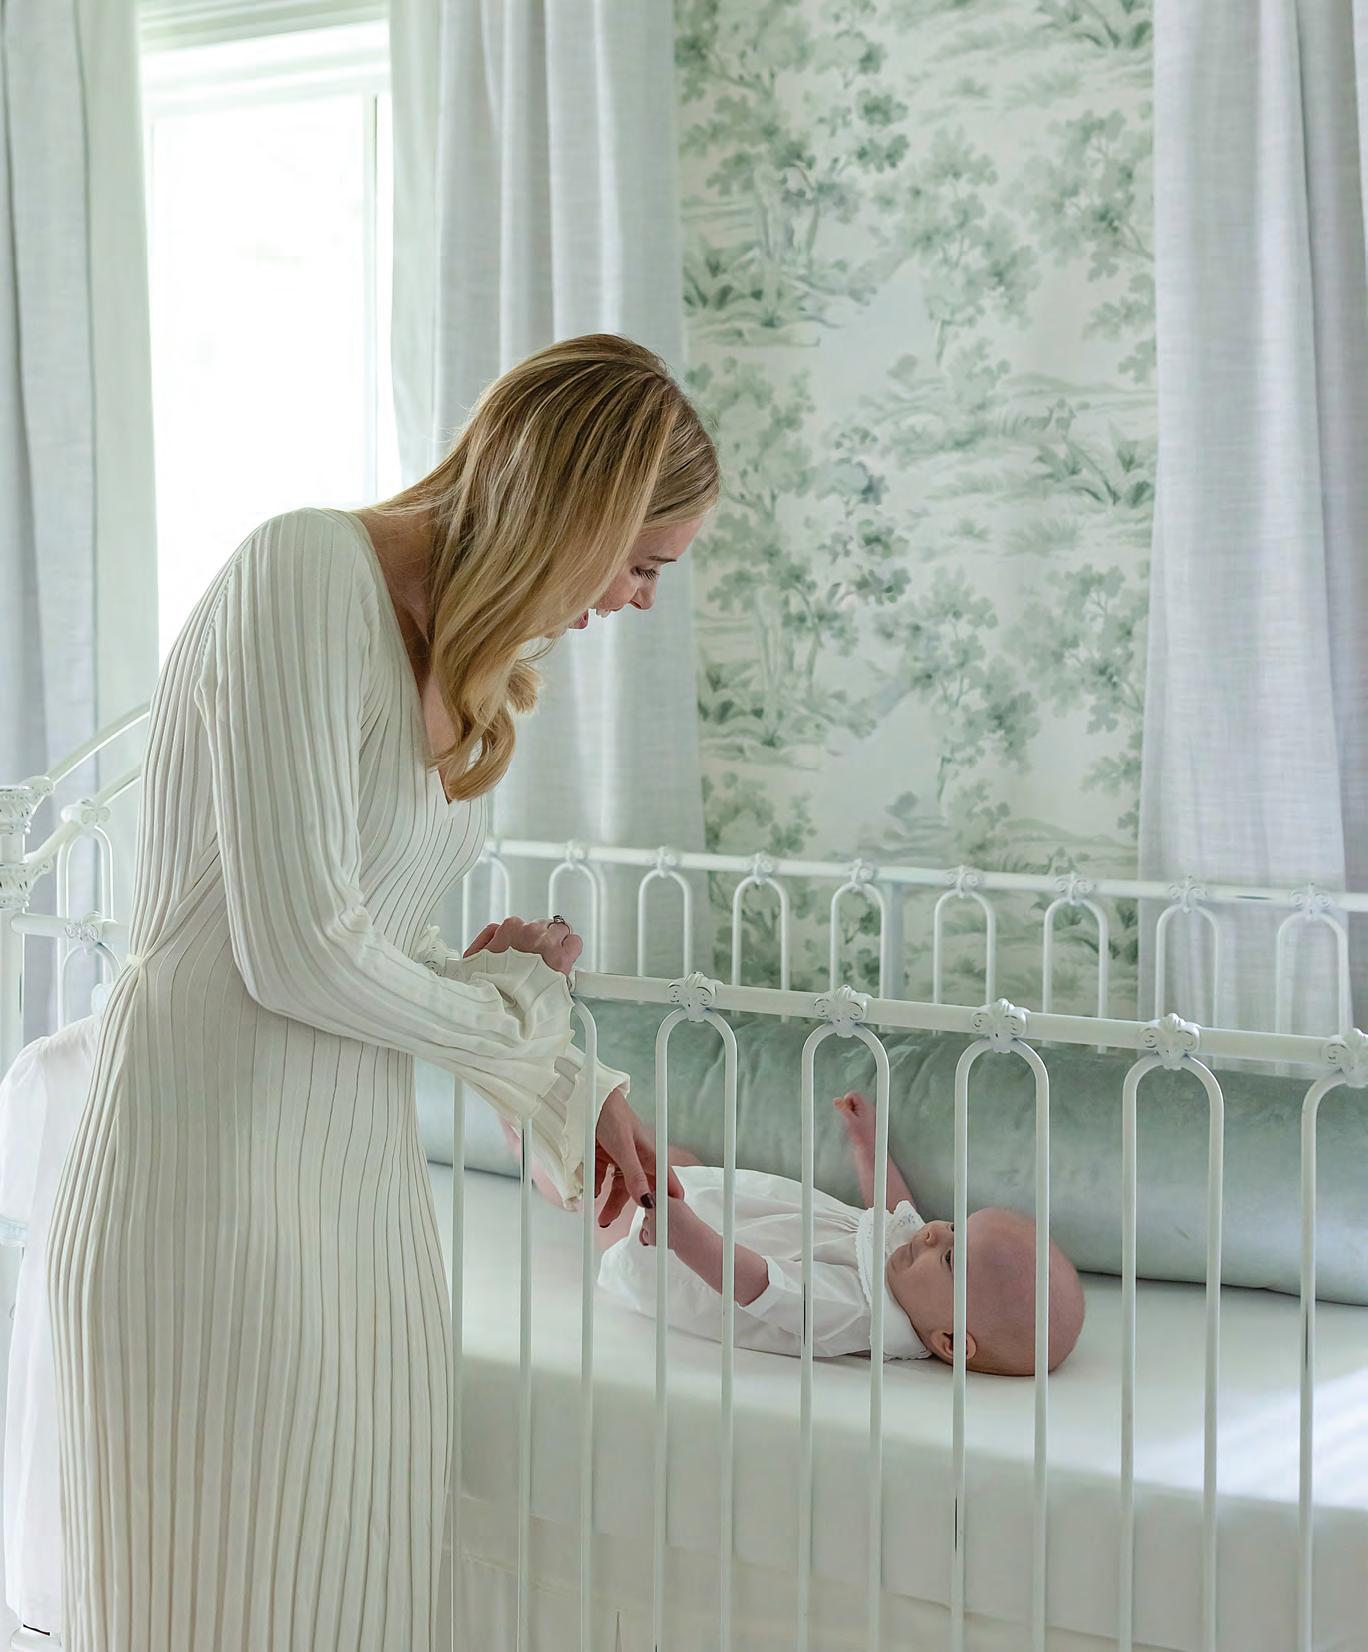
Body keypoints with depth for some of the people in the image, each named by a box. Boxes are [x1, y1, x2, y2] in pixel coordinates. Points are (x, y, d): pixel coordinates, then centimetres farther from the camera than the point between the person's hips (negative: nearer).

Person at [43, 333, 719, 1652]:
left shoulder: (448, 647, 12)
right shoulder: (303, 574, -15)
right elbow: (297, 954, -20)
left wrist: (574, 1093, 19)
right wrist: (509, 1003, -3)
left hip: (360, 1178, 9)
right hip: (216, 1183, -9)